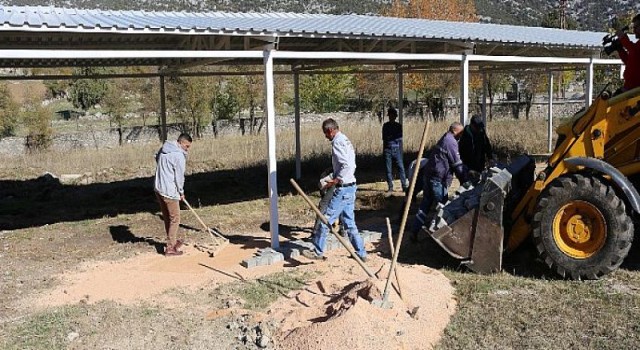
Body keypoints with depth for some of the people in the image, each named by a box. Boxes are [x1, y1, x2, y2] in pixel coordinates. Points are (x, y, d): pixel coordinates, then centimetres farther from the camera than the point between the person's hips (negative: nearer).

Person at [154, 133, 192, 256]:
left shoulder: (163, 150, 8)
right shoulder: (179, 156, -17)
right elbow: (179, 177, -14)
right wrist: (181, 192, 2)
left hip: (158, 189, 9)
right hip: (169, 192, -9)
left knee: (167, 218, 20)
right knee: (174, 219, 2)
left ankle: (172, 241, 34)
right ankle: (170, 248, 6)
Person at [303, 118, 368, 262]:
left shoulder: (337, 142, -15)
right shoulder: (346, 141, 16)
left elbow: (347, 166, -25)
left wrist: (335, 181, -19)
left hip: (343, 189, -10)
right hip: (350, 187, 10)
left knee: (326, 219, -1)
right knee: (349, 222, 15)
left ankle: (318, 252, 9)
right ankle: (361, 253, 19)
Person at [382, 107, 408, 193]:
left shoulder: (398, 126, 7)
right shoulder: (385, 126, 10)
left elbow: (400, 139, 4)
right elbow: (384, 139, 11)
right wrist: (383, 150, 6)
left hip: (396, 149, -1)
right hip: (388, 149, 1)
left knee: (401, 167, -7)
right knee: (388, 169, 2)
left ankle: (404, 186, -5)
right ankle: (390, 187, 7)